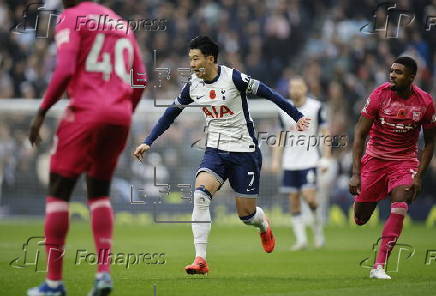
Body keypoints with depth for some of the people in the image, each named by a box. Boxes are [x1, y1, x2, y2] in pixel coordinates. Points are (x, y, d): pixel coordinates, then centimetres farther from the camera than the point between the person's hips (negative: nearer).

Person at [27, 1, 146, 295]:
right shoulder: (121, 24, 22)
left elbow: (65, 70, -12)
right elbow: (140, 80, 18)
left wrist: (42, 112, -7)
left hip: (86, 111, -6)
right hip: (120, 115, 6)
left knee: (59, 191, 2)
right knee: (99, 192, 17)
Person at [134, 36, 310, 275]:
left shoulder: (233, 78, -14)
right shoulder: (192, 86, 1)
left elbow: (266, 93, -8)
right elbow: (170, 114, 13)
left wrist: (296, 116, -6)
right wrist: (148, 143, 11)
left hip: (244, 150, -3)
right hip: (215, 150, 4)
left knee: (246, 214, 2)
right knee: (200, 194, -23)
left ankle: (264, 225, 42)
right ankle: (200, 259, -25)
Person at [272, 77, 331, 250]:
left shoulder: (316, 107, -2)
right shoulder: (283, 111, 9)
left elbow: (325, 134, 0)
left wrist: (325, 159, -6)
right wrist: (276, 160, 9)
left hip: (309, 161, -4)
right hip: (290, 163, 4)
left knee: (309, 197, -16)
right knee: (293, 201, 0)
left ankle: (317, 226, 10)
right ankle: (301, 239, 4)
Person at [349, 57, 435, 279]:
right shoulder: (380, 94, -13)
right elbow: (359, 134, -12)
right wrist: (356, 174, -18)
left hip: (405, 161, 0)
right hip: (375, 158, 0)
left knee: (399, 208, -23)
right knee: (360, 219, 1)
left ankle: (379, 267, -18)